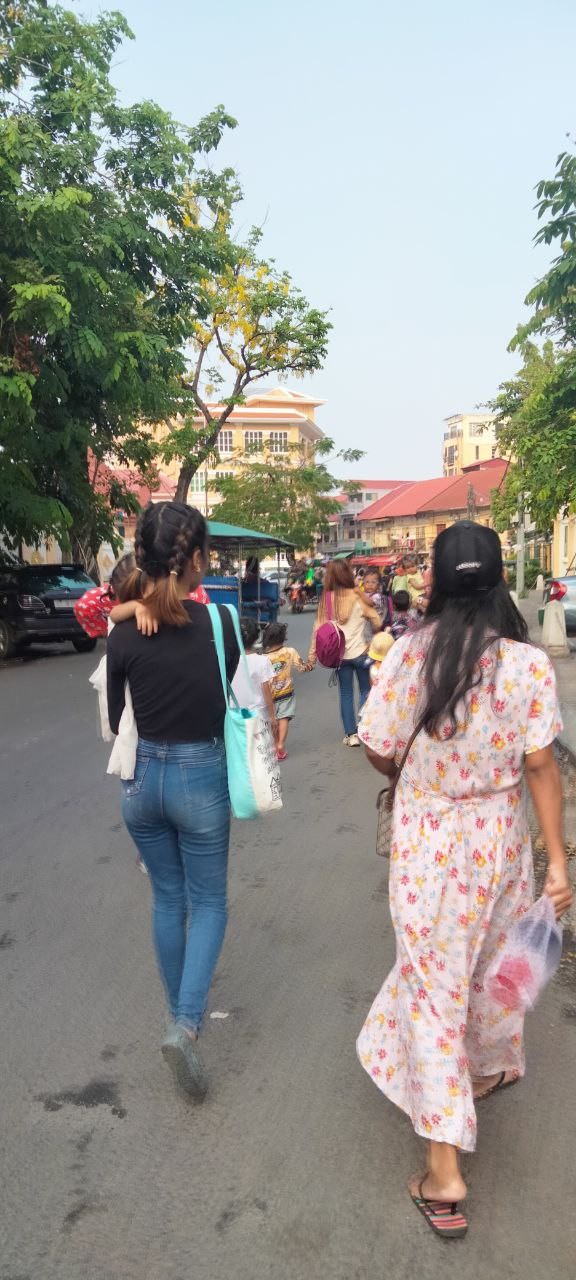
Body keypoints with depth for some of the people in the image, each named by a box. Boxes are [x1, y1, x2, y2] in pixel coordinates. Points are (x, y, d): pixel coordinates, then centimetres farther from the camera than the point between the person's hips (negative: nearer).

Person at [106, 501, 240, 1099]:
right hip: (200, 777, -3)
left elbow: (114, 718, 1)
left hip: (141, 778, 3)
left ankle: (181, 1010, 38)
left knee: (167, 898, 22)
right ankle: (186, 1023, 1)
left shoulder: (124, 634, -9)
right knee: (208, 902, 16)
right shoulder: (221, 623, -15)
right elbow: (236, 698, -2)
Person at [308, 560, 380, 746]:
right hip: (360, 652, -2)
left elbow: (318, 629, -5)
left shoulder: (326, 600, -5)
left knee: (345, 694, 14)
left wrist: (312, 657, 0)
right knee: (366, 691, 14)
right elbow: (376, 622, -7)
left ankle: (351, 735, 16)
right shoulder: (357, 596, -11)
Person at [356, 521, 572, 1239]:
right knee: (490, 960, 26)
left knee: (433, 980, 8)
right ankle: (489, 1069, 53)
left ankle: (444, 1170, 12)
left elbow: (378, 749, -9)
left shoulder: (411, 653, -15)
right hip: (498, 836, 2)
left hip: (425, 840, -2)